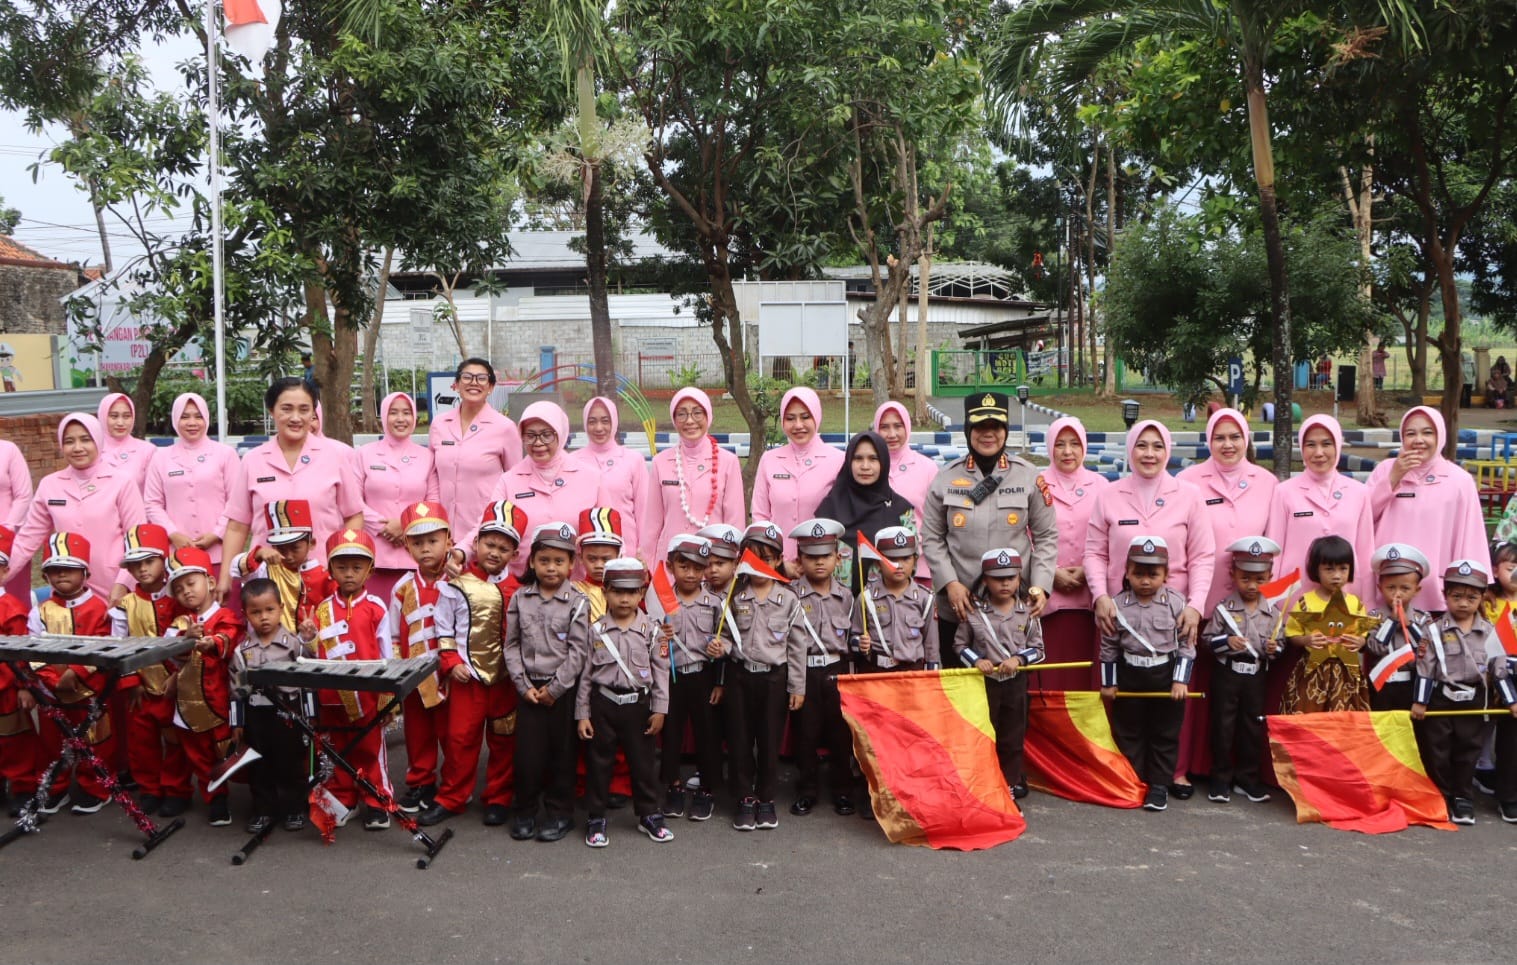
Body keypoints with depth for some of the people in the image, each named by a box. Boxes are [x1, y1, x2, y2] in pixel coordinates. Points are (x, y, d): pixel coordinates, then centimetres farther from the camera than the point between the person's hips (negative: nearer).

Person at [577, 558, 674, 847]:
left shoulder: (650, 630, -4)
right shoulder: (596, 630, -3)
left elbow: (661, 671, -1)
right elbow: (585, 673, 0)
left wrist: (659, 709, -4)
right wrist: (582, 714, -1)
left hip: (638, 704, 0)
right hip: (603, 703, 0)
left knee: (643, 761, 10)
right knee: (599, 761, 8)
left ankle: (648, 814, 25)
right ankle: (596, 818, 21)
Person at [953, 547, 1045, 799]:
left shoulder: (1027, 612, -4)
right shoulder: (974, 611, -7)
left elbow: (1037, 648, -1)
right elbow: (960, 644, 0)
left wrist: (1018, 659, -17)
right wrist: (976, 660, -16)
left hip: (1016, 682, 1)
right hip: (984, 682, -1)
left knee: (1012, 738, 11)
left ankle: (1011, 786, 22)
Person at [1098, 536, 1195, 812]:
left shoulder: (1176, 604, -9)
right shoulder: (1117, 606, -7)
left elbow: (1186, 646, -4)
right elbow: (1109, 647, 1)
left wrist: (1181, 680, -10)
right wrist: (1108, 683, 4)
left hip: (1166, 675, -1)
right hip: (1130, 676, 1)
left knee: (1165, 733, 8)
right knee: (1128, 732, 10)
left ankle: (1159, 785, 20)